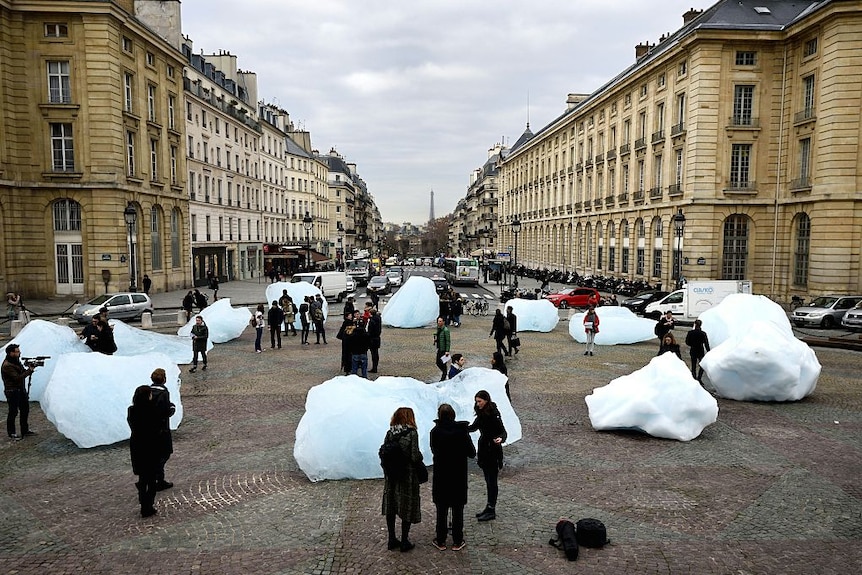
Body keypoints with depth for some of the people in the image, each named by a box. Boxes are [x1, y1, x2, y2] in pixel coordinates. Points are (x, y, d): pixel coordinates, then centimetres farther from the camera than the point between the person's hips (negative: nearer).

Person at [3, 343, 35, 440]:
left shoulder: (16, 361, 8)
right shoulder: (7, 366, -20)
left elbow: (22, 373, 11)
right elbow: (18, 378, -25)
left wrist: (29, 369, -8)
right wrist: (29, 370, -17)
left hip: (21, 390, 9)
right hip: (12, 391, -9)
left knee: (25, 409, 14)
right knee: (13, 412, -1)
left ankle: (25, 430, 25)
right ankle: (11, 433, 11)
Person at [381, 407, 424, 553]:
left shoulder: (389, 433, 0)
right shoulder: (412, 433, -13)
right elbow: (415, 456, -18)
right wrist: (420, 460, 3)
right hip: (407, 475, -5)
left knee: (390, 507, 14)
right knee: (407, 507, 7)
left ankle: (392, 540, 23)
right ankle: (404, 542, 13)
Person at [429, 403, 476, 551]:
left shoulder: (435, 432, -11)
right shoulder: (461, 431, -13)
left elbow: (434, 450, 2)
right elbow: (472, 453, -8)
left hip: (441, 476, 0)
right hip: (459, 476, 0)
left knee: (441, 510, 13)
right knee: (458, 510, 12)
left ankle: (440, 541, 21)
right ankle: (457, 542, 20)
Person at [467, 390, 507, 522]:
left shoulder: (494, 414, -18)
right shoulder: (481, 414, 7)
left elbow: (503, 431, -20)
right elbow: (473, 427, 20)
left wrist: (501, 438, -41)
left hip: (493, 451, -8)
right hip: (484, 449, 8)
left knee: (492, 481, -1)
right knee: (488, 480, 16)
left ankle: (492, 511, 6)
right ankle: (489, 507, 25)